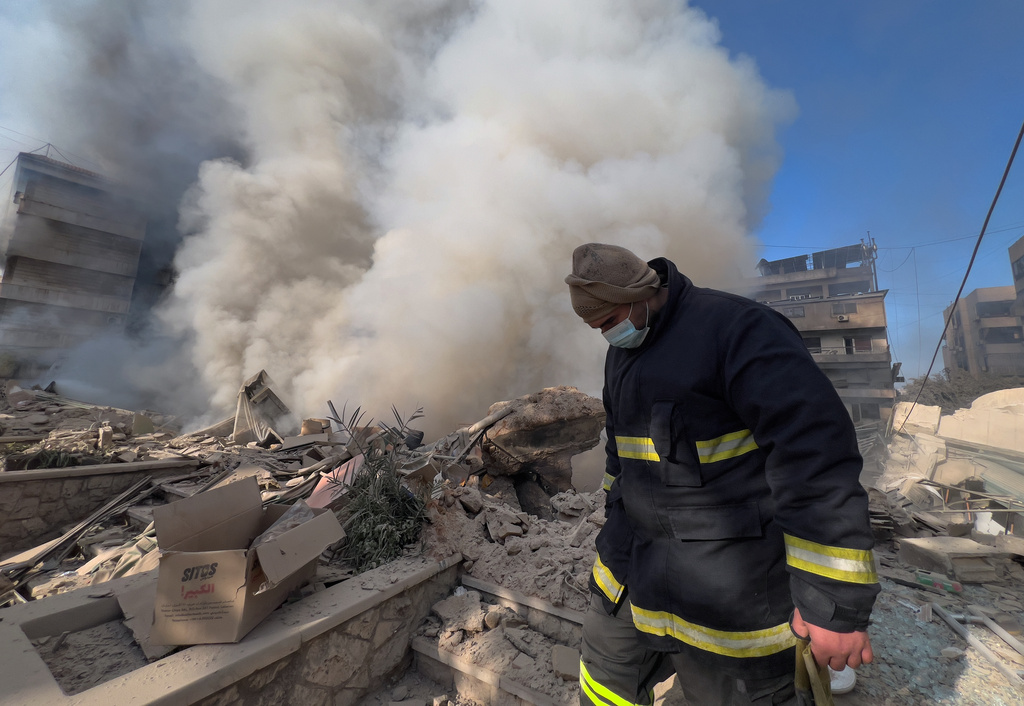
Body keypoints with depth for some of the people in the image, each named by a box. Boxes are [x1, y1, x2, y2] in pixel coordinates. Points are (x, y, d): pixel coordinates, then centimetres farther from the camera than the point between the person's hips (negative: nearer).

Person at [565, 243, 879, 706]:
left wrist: (836, 598, -22)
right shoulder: (622, 353, 9)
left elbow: (816, 449, -23)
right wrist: (617, 525, 24)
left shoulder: (736, 327, -18)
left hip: (728, 576, -7)